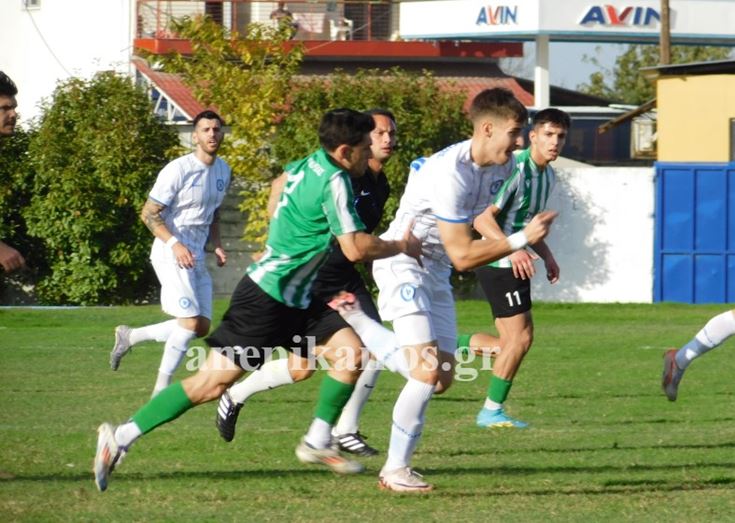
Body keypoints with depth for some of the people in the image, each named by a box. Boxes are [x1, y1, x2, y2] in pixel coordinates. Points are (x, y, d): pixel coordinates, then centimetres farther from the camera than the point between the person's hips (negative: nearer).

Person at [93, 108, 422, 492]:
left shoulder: (308, 165, 7)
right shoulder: (334, 183, -20)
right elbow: (356, 248, -26)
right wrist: (401, 247, -9)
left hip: (295, 301, 10)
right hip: (265, 299, -10)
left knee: (350, 351, -3)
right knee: (212, 382, -8)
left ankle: (317, 442, 5)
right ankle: (121, 438, -3)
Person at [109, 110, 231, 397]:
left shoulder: (223, 170, 11)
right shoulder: (178, 170, -13)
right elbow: (149, 214, -12)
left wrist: (217, 244, 8)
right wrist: (175, 244, -23)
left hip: (196, 256, 8)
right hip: (171, 254, -8)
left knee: (202, 327, 6)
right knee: (191, 321, -18)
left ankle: (129, 336, 19)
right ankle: (161, 390, -10)